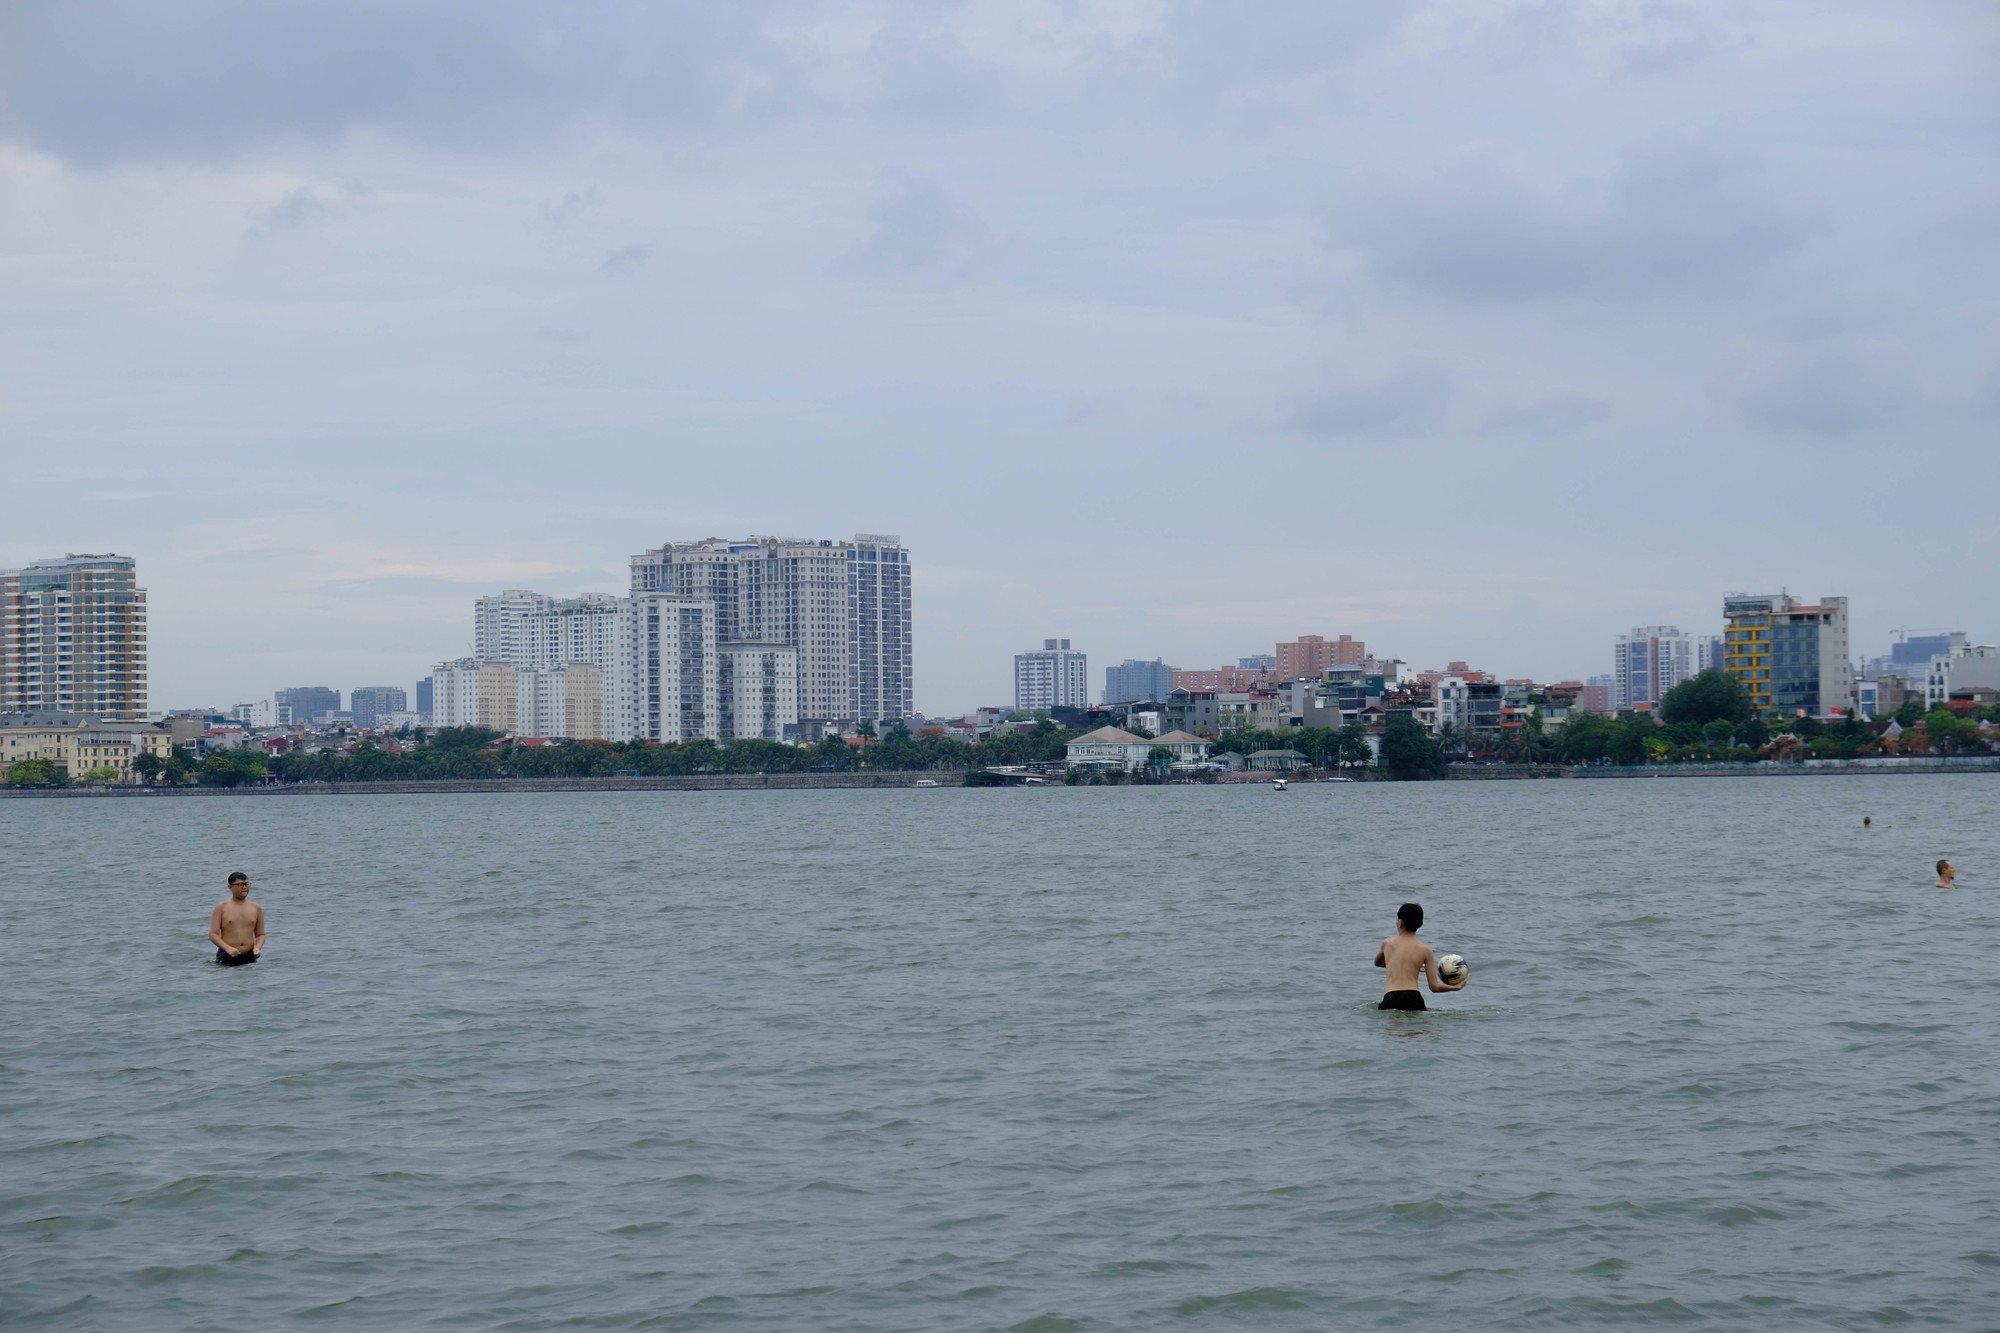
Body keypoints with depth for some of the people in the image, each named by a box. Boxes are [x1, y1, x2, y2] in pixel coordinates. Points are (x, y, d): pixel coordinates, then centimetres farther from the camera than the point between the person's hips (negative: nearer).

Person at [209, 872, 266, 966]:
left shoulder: (256, 908, 11)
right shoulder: (221, 908, 2)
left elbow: (260, 934, 15)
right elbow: (213, 934, -4)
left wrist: (257, 947, -7)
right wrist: (228, 948, -19)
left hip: (249, 957, 2)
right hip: (227, 958, -2)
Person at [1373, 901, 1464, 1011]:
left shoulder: (1387, 944, 16)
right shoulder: (1425, 950, 13)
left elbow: (1377, 963, 41)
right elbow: (1435, 987, 11)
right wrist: (1456, 987, 30)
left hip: (1391, 999, 0)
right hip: (1414, 1000, 0)